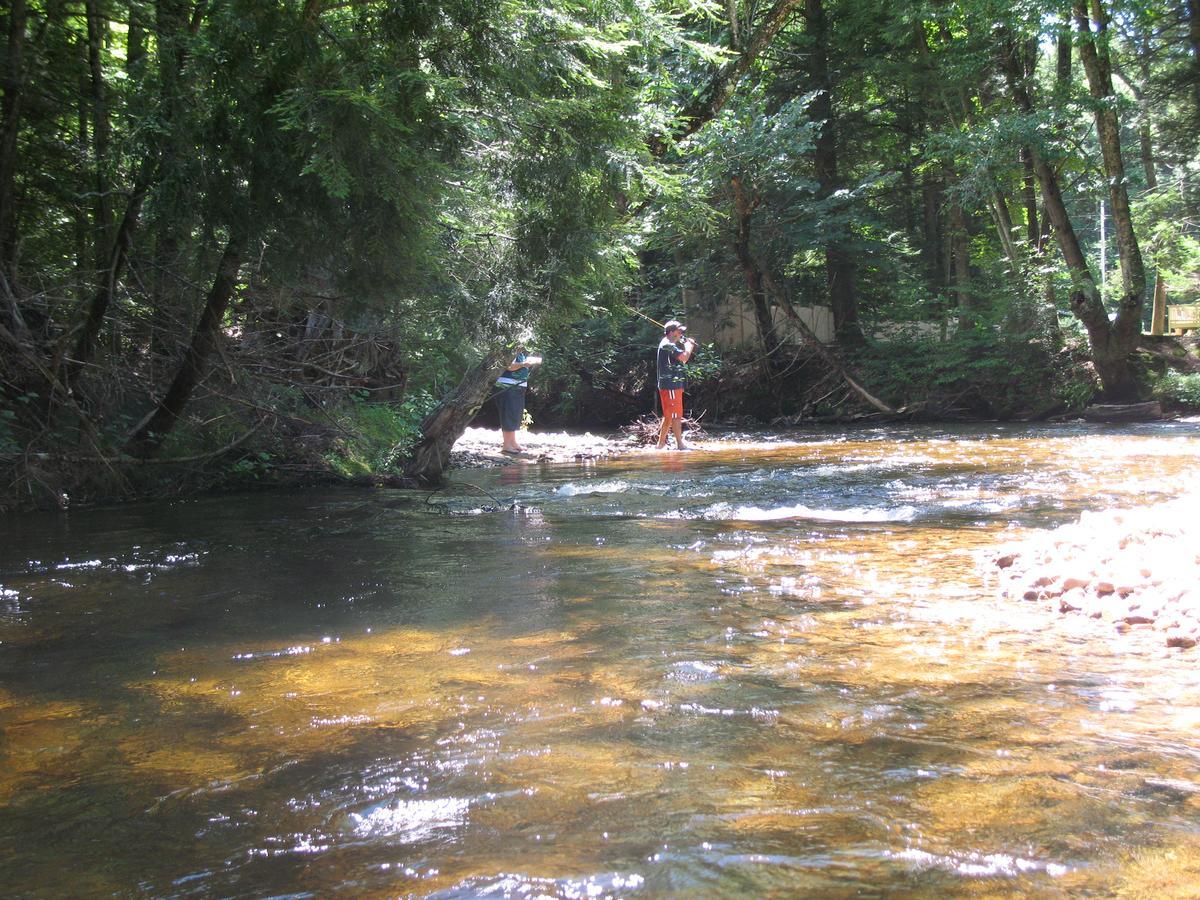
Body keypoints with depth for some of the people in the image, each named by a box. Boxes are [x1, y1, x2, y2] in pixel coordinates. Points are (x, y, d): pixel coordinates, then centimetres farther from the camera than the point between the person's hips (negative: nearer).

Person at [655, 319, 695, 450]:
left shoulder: (669, 345, 19)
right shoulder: (667, 345, -14)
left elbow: (682, 359, 24)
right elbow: (684, 357, -25)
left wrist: (688, 346, 10)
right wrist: (689, 345, -6)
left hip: (672, 385, 11)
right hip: (671, 385, -11)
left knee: (668, 416, 14)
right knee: (676, 415, -9)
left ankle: (660, 444, 18)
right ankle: (680, 445, -8)